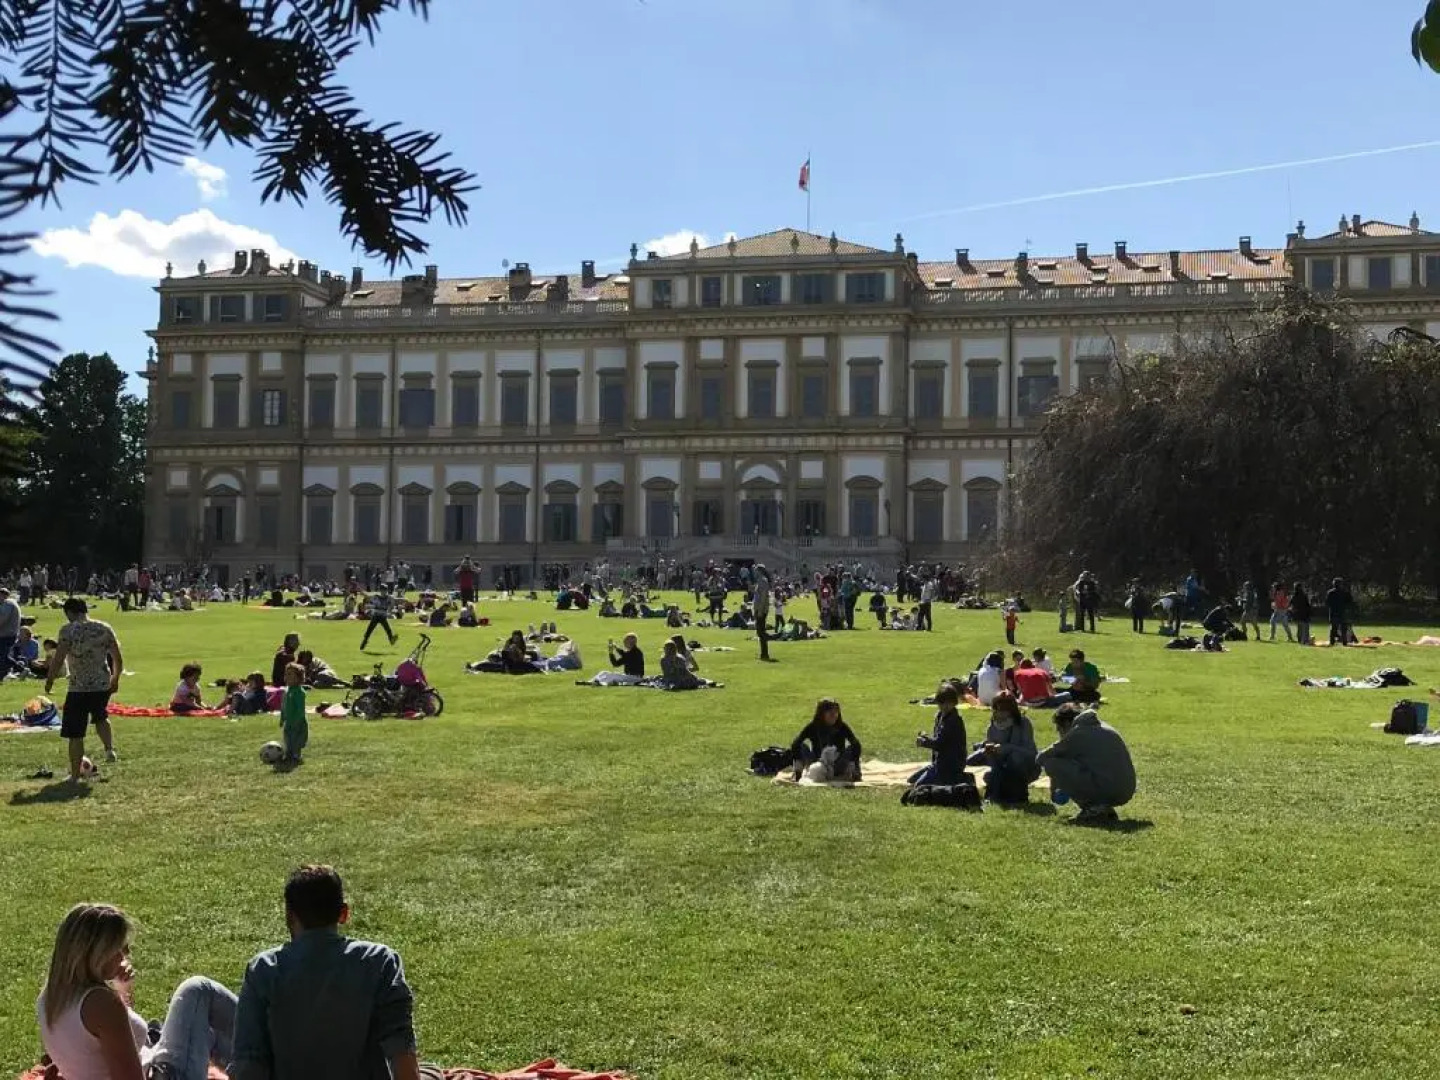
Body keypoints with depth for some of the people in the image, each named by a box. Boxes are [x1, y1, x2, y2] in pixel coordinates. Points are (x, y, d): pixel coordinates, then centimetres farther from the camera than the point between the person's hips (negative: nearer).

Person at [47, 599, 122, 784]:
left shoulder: (68, 630, -10)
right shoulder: (105, 628, 4)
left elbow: (58, 660, -15)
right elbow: (118, 659, 6)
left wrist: (49, 680, -1)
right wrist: (115, 679, 21)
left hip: (78, 688, -5)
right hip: (103, 685, 5)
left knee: (75, 734, 4)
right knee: (101, 717, 34)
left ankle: (75, 776, 8)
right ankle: (110, 749, 18)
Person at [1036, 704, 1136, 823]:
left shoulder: (1076, 734, -1)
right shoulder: (1106, 729, 22)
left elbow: (1041, 758, 5)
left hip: (1105, 790, -8)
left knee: (1051, 763, -1)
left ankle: (1092, 809, -4)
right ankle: (1106, 808, 12)